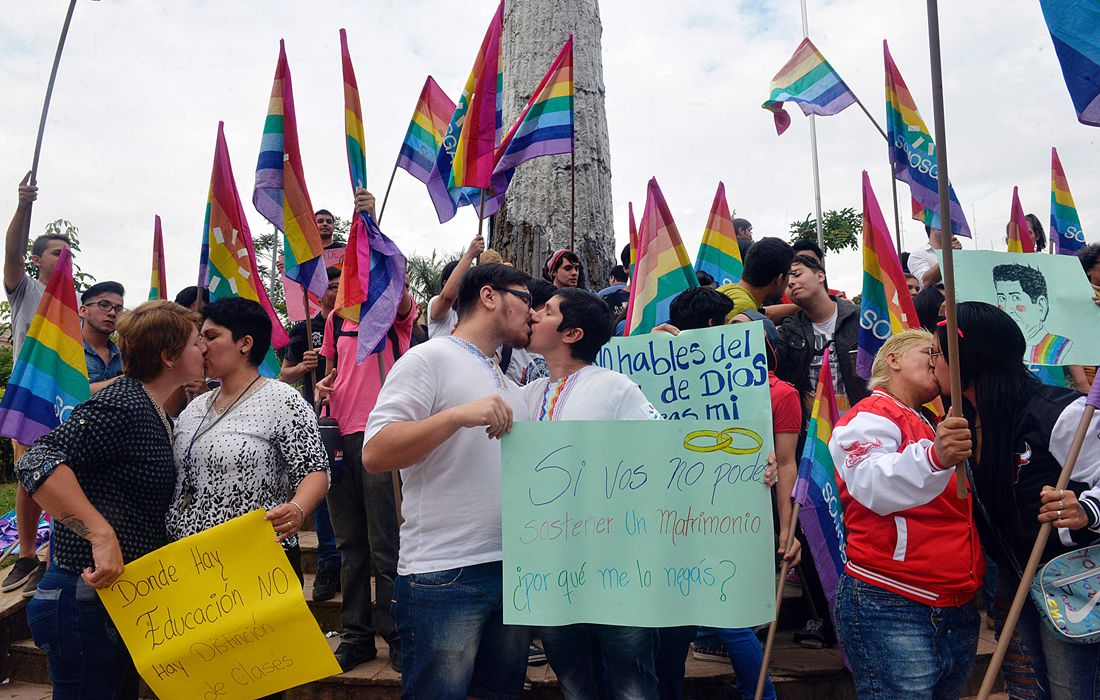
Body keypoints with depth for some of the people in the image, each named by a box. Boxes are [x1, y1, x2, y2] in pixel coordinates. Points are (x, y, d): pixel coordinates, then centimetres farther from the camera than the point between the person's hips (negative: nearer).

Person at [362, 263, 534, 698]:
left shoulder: (511, 388, 19)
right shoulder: (430, 359, -5)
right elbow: (374, 455, -15)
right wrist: (459, 414, -24)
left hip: (512, 568, 8)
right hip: (445, 576, -8)